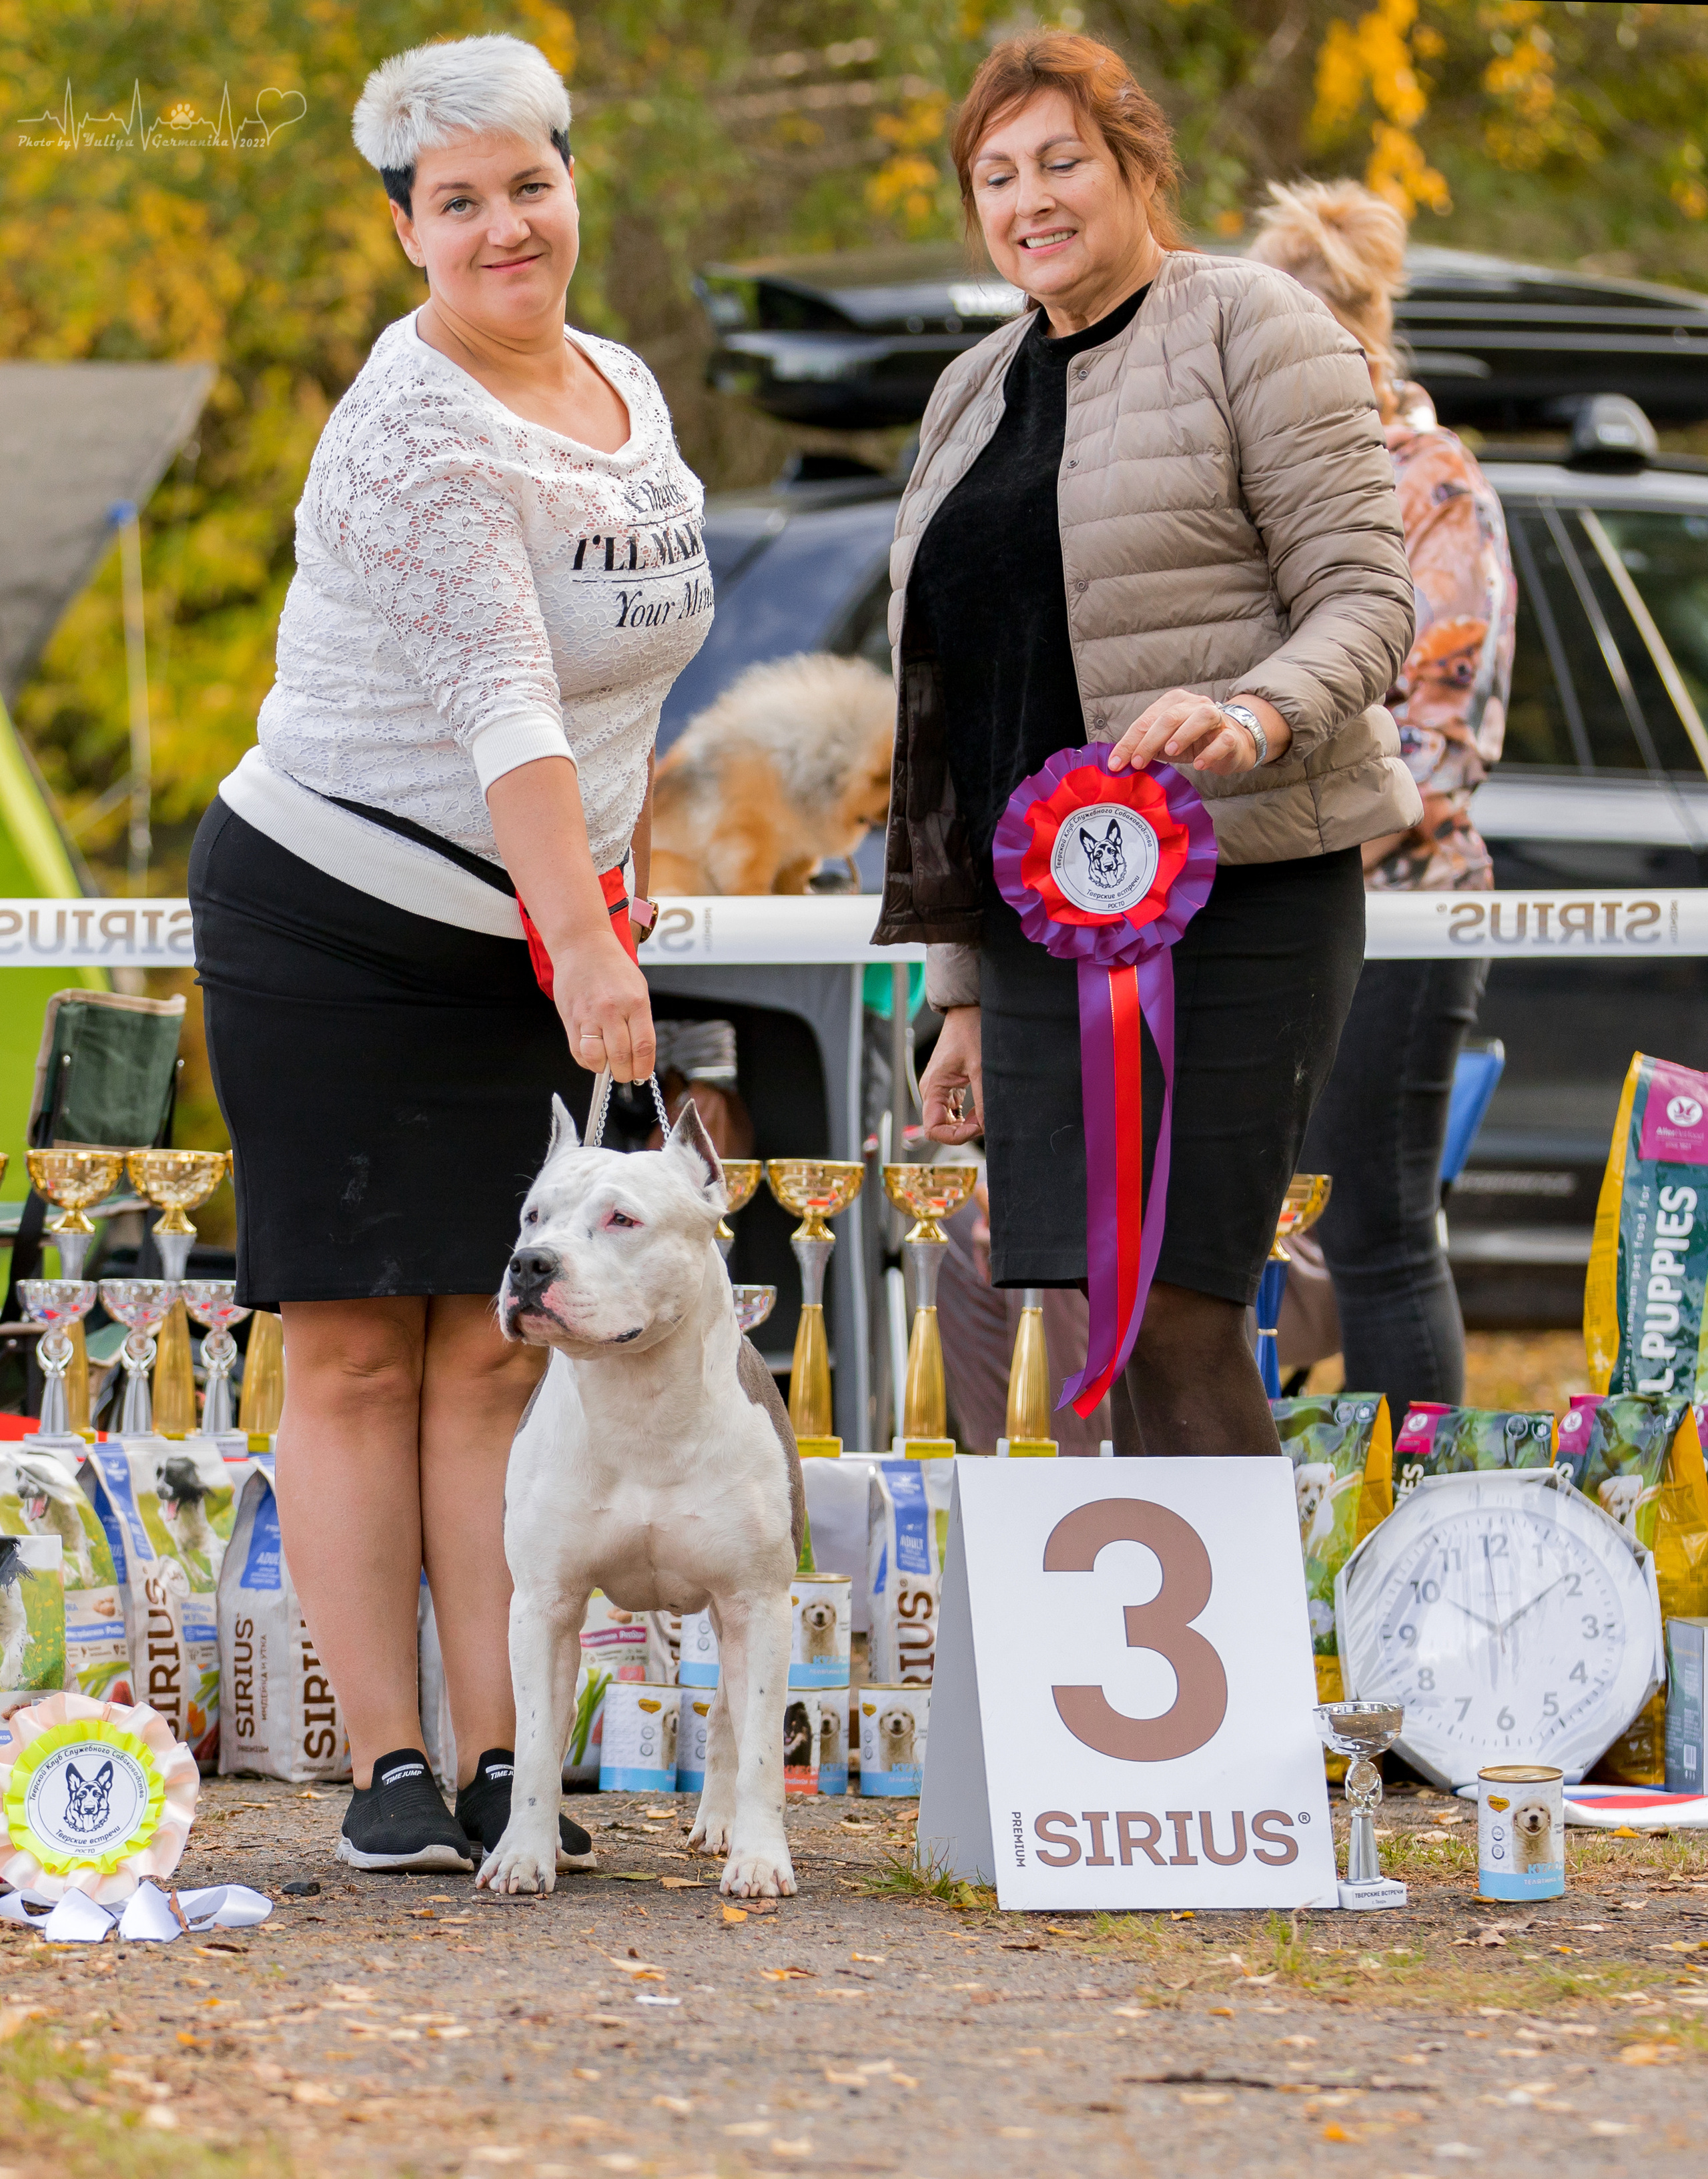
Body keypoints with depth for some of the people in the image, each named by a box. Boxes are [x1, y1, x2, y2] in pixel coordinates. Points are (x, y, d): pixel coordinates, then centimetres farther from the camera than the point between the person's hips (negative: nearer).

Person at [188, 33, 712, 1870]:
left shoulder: (626, 396, 8)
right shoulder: (413, 437, -18)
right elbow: (498, 701, -28)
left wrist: (603, 907, 16)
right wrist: (589, 945, -36)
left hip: (522, 946, 6)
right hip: (332, 926, -6)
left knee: (501, 1354, 1)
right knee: (358, 1354, -3)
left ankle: (502, 1763, 0)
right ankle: (386, 1766, 0)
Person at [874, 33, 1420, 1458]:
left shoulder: (1249, 331, -2)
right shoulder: (978, 393, 19)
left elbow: (1366, 601, -8)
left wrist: (1254, 714, -29)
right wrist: (964, 993, 19)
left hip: (1234, 898, -7)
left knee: (1173, 1311, -14)